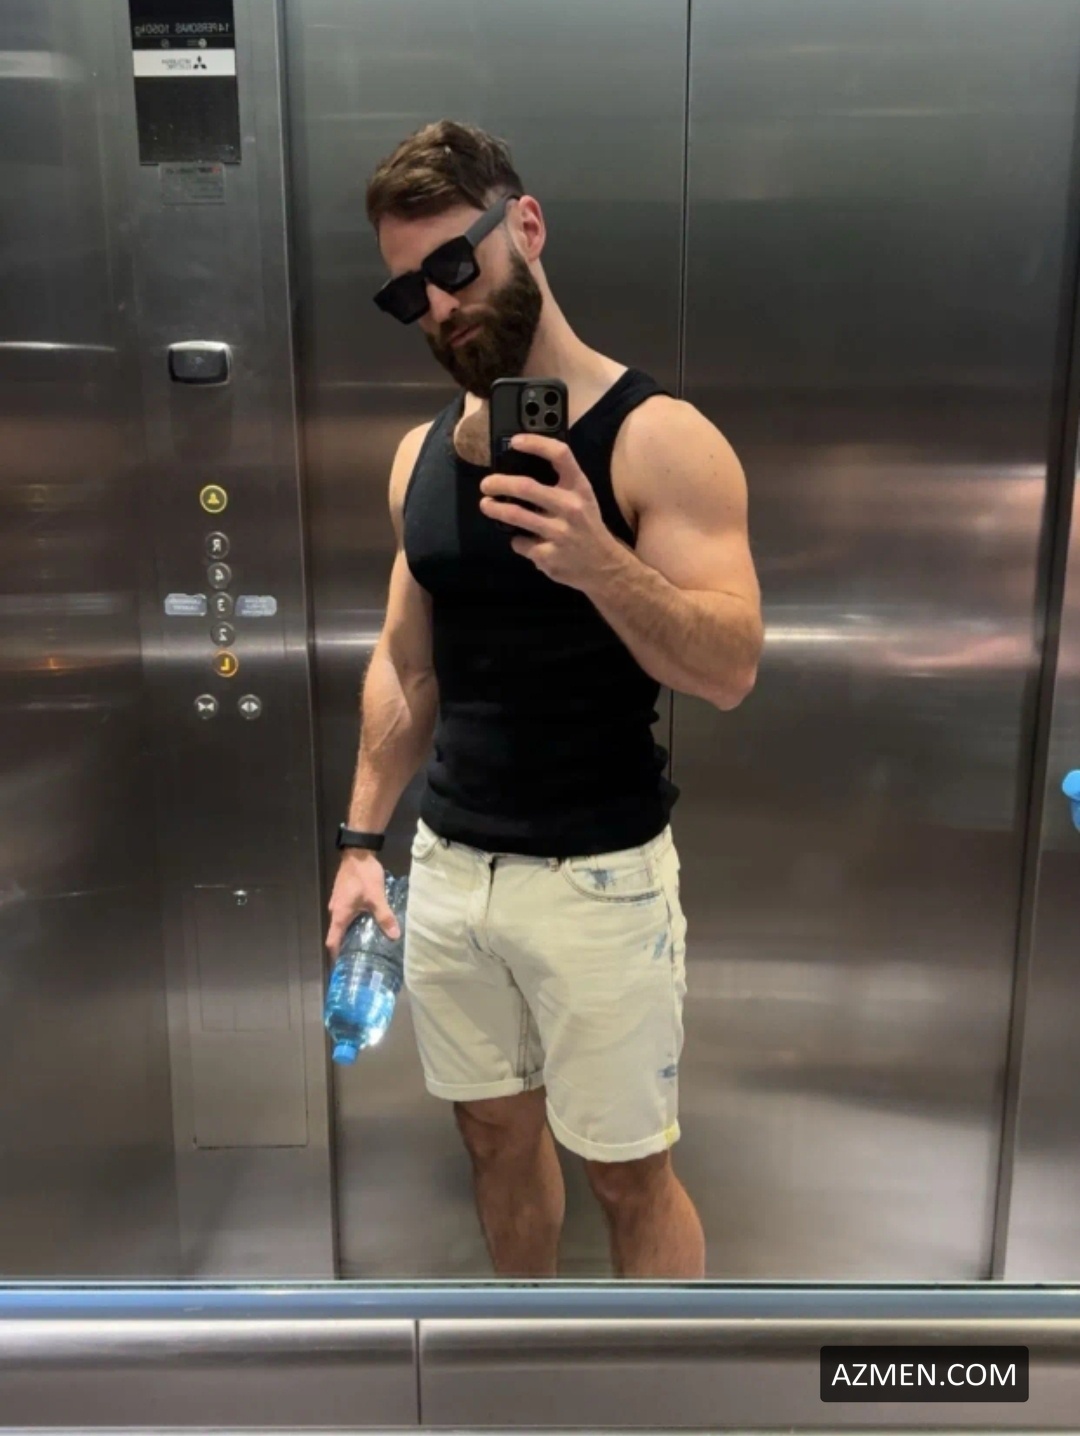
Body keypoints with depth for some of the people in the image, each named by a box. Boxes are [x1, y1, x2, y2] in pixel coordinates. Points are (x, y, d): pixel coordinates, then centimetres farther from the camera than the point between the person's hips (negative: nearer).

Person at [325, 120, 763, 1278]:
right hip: (448, 867, 6)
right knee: (498, 1135, 21)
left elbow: (731, 669, -18)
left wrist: (599, 561, -35)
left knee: (628, 1173, 8)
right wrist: (362, 839, 9)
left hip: (598, 878, -5)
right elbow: (406, 663, 12)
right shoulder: (421, 453, 7)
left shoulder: (659, 438, -12)